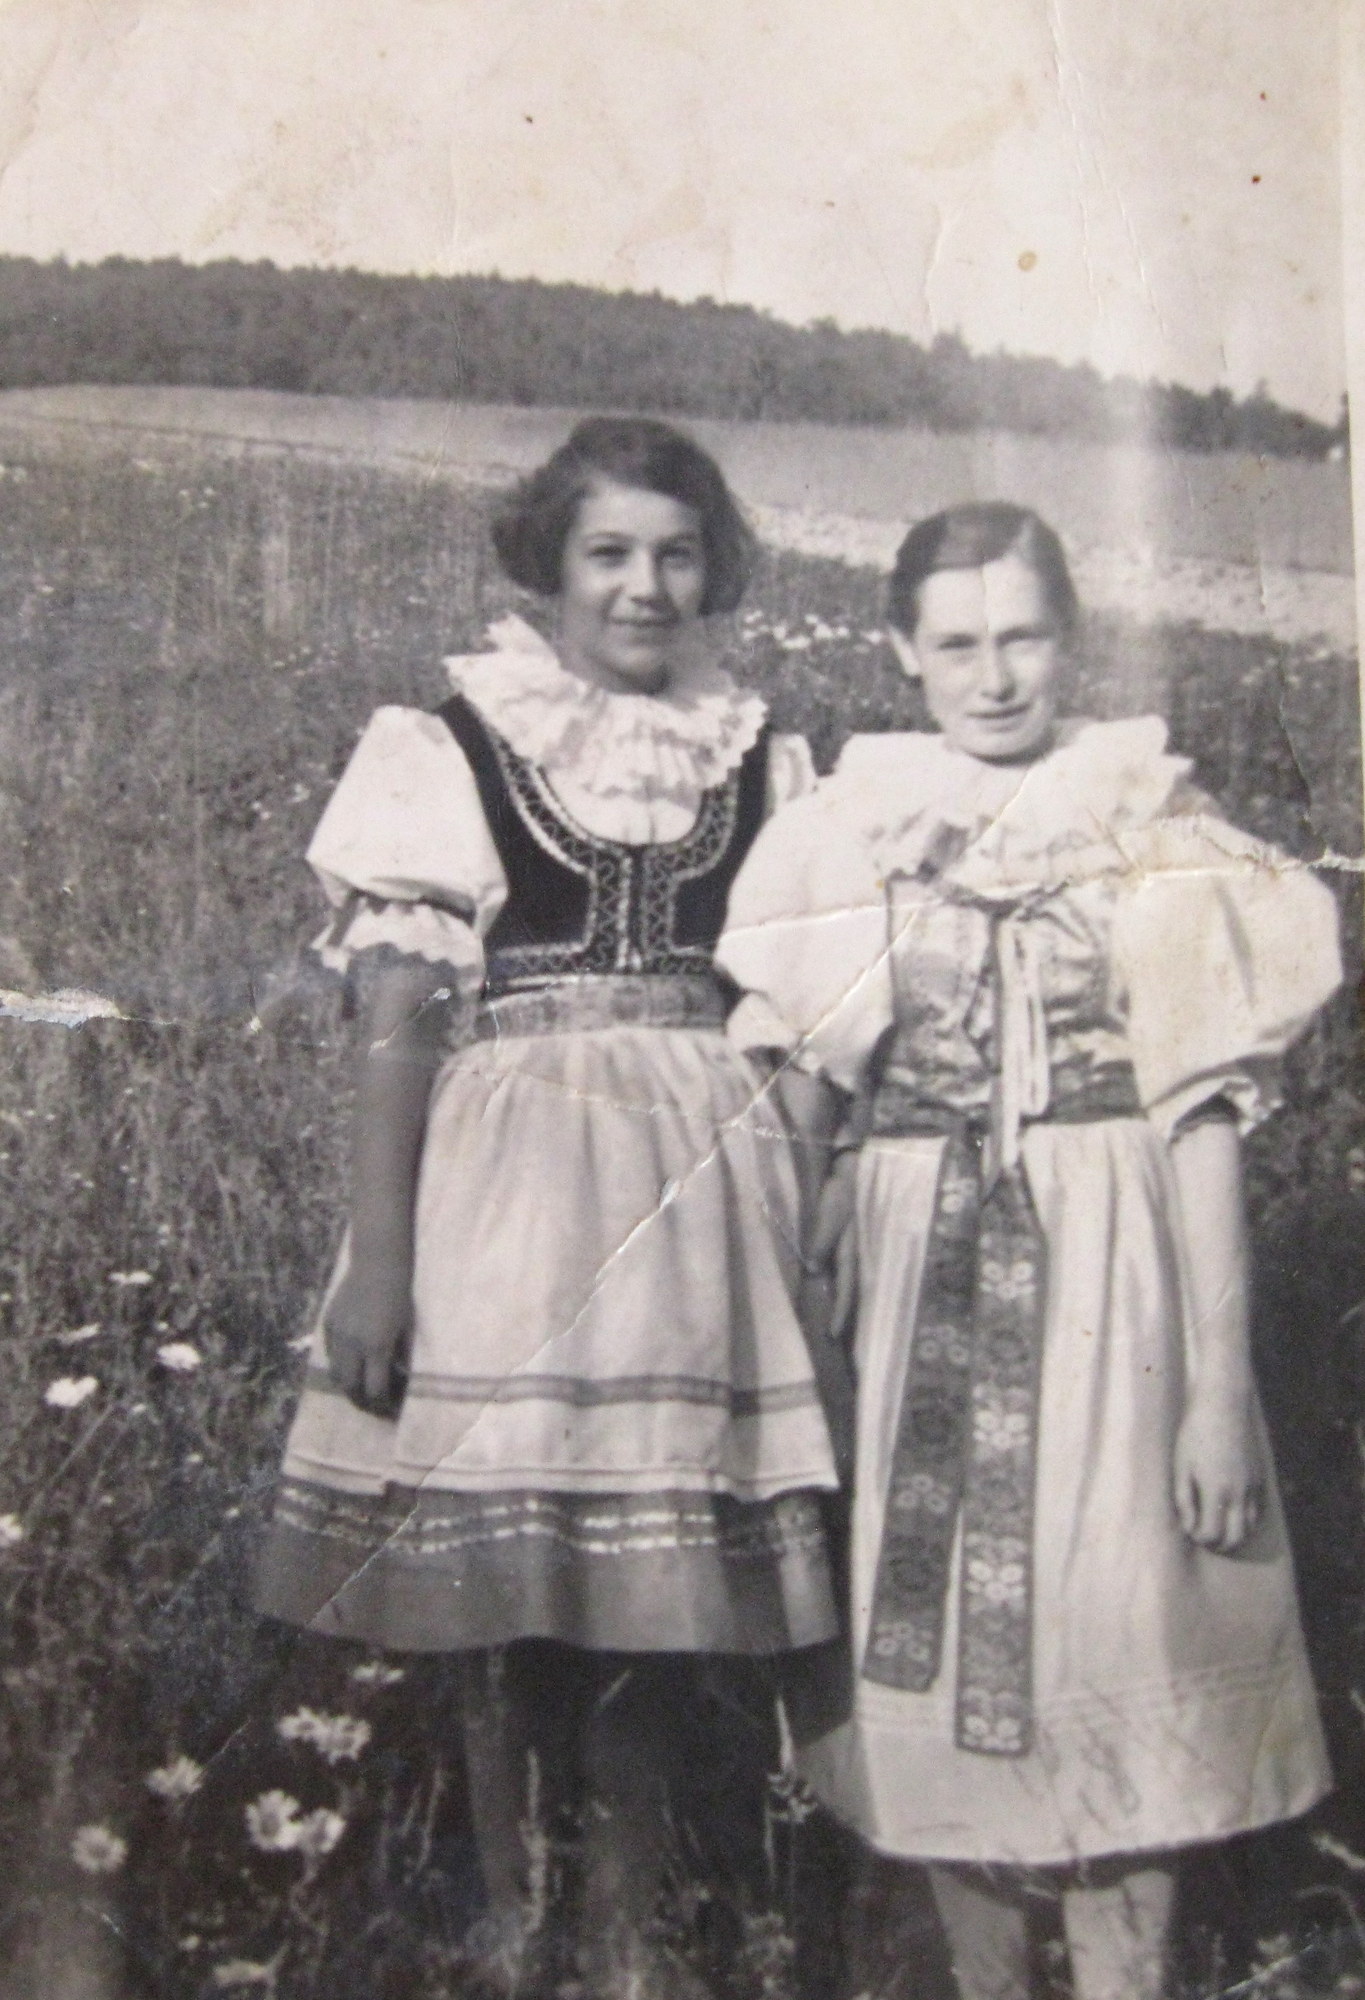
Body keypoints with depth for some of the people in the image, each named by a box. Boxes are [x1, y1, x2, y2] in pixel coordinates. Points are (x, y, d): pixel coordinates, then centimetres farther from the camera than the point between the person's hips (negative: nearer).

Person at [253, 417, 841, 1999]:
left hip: (701, 1184, 3)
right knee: (499, 1546, 4)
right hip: (508, 1167, -3)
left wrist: (804, 1225, 6)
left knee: (666, 1559, 8)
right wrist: (375, 1258, -11)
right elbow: (398, 1021, -5)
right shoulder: (454, 748, 0)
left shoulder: (761, 764, 10)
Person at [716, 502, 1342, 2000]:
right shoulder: (845, 834, 3)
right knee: (937, 1650, 10)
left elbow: (1204, 1117, -4)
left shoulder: (1154, 833, -2)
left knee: (1110, 1651, 2)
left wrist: (1220, 1384, -8)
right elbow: (797, 1106, 8)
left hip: (1107, 1276, -2)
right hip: (917, 1279, 2)